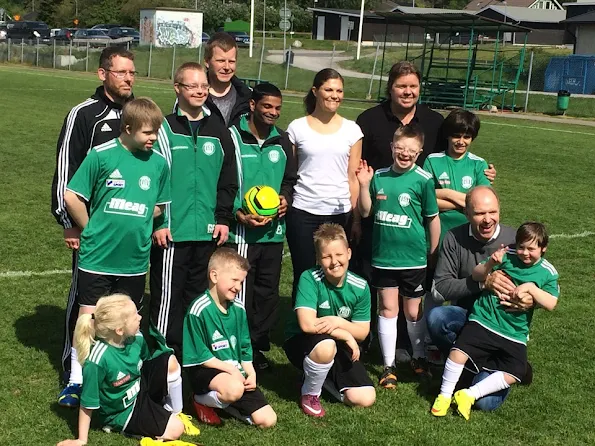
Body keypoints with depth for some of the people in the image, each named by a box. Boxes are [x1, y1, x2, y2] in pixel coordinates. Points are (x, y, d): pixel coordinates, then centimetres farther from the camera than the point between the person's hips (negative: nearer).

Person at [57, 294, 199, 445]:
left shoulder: (136, 338, -15)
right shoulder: (98, 359, -33)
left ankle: (175, 413, 2)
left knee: (169, 362, -17)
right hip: (123, 412, -7)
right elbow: (88, 403, -23)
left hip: (142, 389, 7)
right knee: (175, 430, -22)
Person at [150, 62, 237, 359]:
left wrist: (224, 219, 6)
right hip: (171, 231, -4)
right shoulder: (165, 128, -2)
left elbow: (229, 181, 13)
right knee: (167, 294, 0)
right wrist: (157, 223, -10)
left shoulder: (219, 132, 10)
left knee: (199, 293, 11)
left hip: (207, 232, 4)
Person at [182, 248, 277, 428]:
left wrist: (250, 372, -4)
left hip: (236, 372, 6)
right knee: (235, 389, -40)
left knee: (267, 420, -4)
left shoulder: (238, 309, 5)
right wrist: (230, 368, -18)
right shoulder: (200, 309, -16)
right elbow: (198, 355, -15)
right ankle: (203, 400, -6)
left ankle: (221, 400, 15)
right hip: (206, 370, -6)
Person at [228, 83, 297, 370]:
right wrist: (238, 214, -17)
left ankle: (258, 344, 23)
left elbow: (290, 178, 21)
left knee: (268, 291, 10)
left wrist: (285, 199, 1)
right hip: (242, 229, -5)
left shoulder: (282, 141, 12)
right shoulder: (234, 136, -5)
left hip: (274, 228, 5)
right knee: (240, 290, -2)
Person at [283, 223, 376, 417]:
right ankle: (309, 394, -8)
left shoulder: (360, 287, -11)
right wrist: (346, 335, -24)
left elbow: (362, 332, -7)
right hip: (300, 343, -4)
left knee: (365, 399, -10)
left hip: (339, 347, 4)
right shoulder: (309, 278, -23)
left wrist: (338, 322, -27)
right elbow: (308, 324, -32)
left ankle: (322, 375, 20)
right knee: (326, 346, -40)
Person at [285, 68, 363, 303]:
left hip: (339, 213, 1)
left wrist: (356, 217, 3)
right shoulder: (297, 128, 3)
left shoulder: (351, 130, 7)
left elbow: (353, 178, 8)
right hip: (303, 213, -1)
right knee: (304, 276, 4)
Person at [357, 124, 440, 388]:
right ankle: (388, 365, 17)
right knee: (387, 309, 7)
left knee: (413, 311, 11)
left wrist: (433, 256, 2)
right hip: (383, 256, 2)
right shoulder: (379, 177, -1)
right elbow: (365, 212, 5)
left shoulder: (423, 180, -9)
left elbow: (433, 219, -2)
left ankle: (419, 358, 32)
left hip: (413, 258, -2)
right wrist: (364, 185, -9)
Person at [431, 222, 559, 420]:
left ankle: (469, 395, 1)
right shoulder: (507, 256, -1)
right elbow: (476, 276, -2)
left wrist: (530, 287, -23)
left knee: (513, 374, -12)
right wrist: (490, 263, -21)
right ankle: (445, 395, 1)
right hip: (484, 320, -1)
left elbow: (550, 303, -10)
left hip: (514, 333, 2)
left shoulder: (548, 272, 2)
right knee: (460, 350, -20)